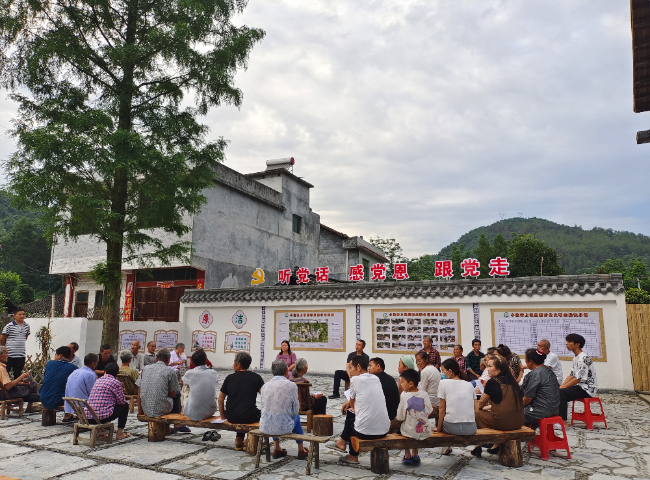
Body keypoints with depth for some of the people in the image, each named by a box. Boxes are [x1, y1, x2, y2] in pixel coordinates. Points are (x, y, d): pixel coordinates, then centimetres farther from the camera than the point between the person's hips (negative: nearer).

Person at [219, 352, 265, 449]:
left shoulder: (229, 378, 5)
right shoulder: (256, 377, 0)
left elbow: (220, 399, 11)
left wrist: (222, 416, 23)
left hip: (231, 417, 3)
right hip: (249, 417, -3)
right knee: (260, 413, 27)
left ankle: (239, 439, 23)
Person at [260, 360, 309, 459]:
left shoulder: (265, 386, 1)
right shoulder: (292, 385, -9)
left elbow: (265, 407, 12)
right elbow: (295, 411, -2)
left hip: (265, 427, 3)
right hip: (283, 428, -3)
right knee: (296, 417, 31)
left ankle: (277, 449, 44)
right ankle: (301, 450, 43)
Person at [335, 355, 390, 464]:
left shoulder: (355, 380, -8)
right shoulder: (376, 379, 9)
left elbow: (352, 405, 6)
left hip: (365, 432, -6)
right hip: (384, 431, 6)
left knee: (350, 415, 24)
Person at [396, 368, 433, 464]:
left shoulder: (404, 396, -17)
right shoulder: (424, 394, -5)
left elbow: (400, 417, -11)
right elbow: (429, 412, 6)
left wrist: (396, 417, 11)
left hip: (411, 433, -4)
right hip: (425, 433, 4)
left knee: (399, 427, 25)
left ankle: (407, 455, 24)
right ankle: (415, 454, 33)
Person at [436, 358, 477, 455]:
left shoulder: (443, 383, -1)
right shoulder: (469, 385, 10)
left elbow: (442, 408, -1)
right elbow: (474, 409, 12)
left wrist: (438, 427, 8)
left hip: (453, 428, -3)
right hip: (471, 428, 4)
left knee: (441, 419, 29)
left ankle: (447, 448, 25)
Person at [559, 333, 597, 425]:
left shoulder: (584, 358, -20)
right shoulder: (576, 357, 13)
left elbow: (578, 379, -22)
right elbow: (571, 375, 13)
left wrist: (563, 387, -16)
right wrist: (561, 386, 0)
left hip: (587, 389, -10)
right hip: (580, 387, 10)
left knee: (561, 393, -24)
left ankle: (563, 422, -21)